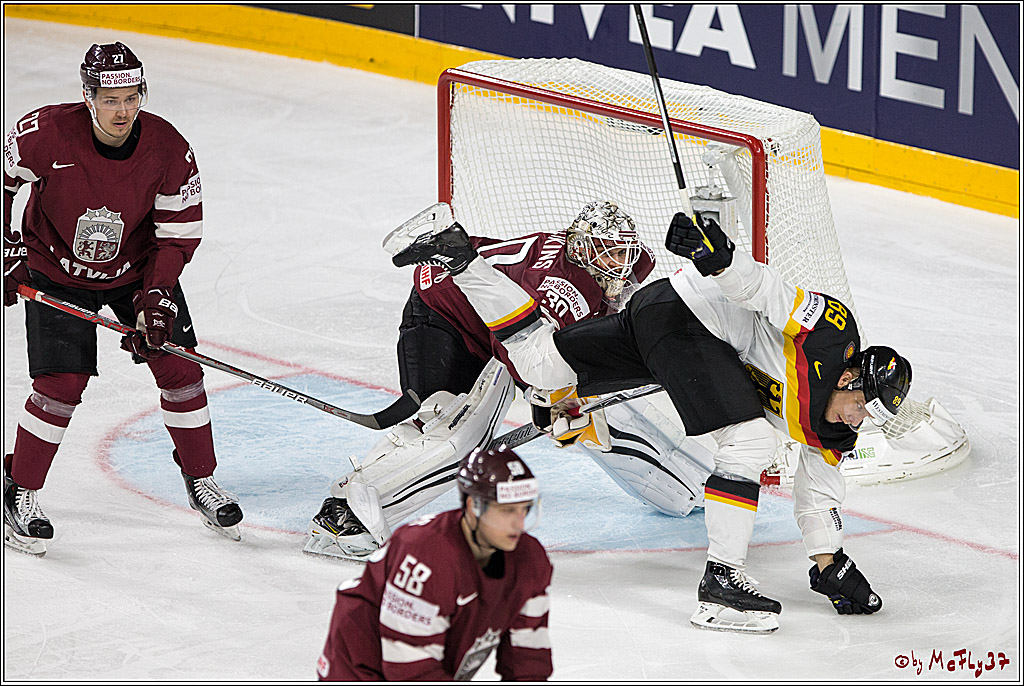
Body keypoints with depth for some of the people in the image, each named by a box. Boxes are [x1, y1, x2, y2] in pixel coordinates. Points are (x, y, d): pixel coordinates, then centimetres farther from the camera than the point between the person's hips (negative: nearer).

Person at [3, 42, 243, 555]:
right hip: (55, 271, -2)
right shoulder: (46, 133, -28)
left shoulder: (169, 151, -21)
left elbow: (179, 233, -11)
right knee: (62, 384, -12)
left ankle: (200, 480, 18)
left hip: (137, 269, 3)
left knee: (177, 367, -1)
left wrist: (156, 296, -21)